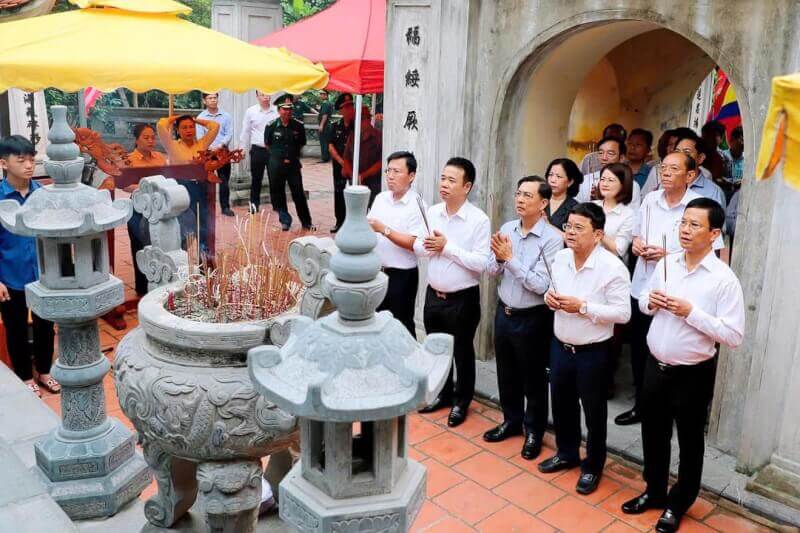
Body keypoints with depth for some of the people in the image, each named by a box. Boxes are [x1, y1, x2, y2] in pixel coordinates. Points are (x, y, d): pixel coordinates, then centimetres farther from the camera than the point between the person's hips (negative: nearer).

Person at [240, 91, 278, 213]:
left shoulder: (277, 111, 0)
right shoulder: (250, 111, 1)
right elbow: (245, 132, 6)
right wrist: (243, 149, 5)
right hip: (257, 149, 0)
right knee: (256, 178, 8)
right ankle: (254, 203, 18)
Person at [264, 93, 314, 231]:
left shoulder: (298, 126, -2)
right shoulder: (271, 126, -4)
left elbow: (301, 144, 13)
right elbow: (267, 145, 8)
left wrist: (292, 155, 9)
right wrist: (278, 155, 8)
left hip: (293, 164, 0)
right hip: (276, 164, 0)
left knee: (299, 193, 1)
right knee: (278, 194, 6)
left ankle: (306, 222, 10)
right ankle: (285, 220, 21)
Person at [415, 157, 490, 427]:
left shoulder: (479, 220, -16)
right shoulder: (432, 212, 1)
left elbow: (481, 263, -22)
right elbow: (418, 248, 7)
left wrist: (447, 247, -22)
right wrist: (427, 245, -16)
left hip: (463, 299, -5)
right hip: (433, 295, 5)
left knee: (462, 352, 12)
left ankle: (461, 401, 31)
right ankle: (443, 393, 40)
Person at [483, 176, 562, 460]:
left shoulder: (552, 239, -19)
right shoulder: (506, 229, -1)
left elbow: (541, 285, -25)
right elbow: (491, 271, 2)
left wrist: (510, 258, -25)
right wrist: (498, 258, -19)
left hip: (532, 319, -5)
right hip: (503, 312, 6)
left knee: (533, 379, 12)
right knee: (506, 373, 21)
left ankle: (534, 430, 32)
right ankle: (511, 420, 41)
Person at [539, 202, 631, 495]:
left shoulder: (612, 267, -20)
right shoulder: (560, 258, 1)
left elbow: (622, 313, -20)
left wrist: (583, 307, -27)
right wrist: (550, 297, -7)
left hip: (593, 352, -6)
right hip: (560, 345, 6)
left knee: (593, 411, 11)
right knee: (561, 404, 21)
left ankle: (593, 466, 31)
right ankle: (566, 454, 43)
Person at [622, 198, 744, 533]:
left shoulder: (724, 279, -16)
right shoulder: (666, 264, 1)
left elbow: (734, 336, -19)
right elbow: (644, 304, 14)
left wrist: (691, 312, -25)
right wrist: (650, 301, -9)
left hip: (693, 375, -5)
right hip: (655, 366, 5)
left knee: (689, 442, 15)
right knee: (653, 434, 20)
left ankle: (678, 503, 35)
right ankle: (654, 491, 42)